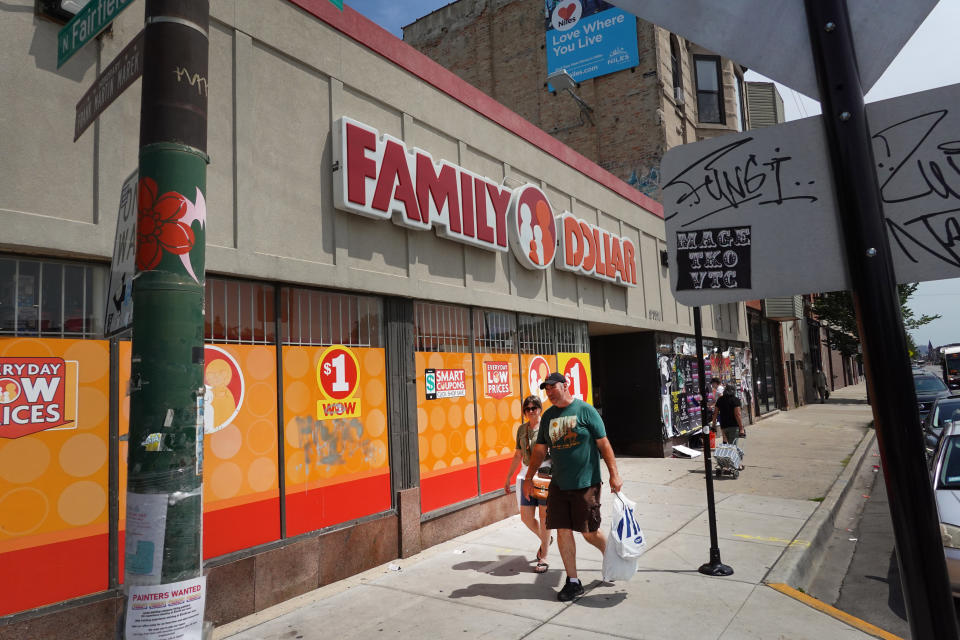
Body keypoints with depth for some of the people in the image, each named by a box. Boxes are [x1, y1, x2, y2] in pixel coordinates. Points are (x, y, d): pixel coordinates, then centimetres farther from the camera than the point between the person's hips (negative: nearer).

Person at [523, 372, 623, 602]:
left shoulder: (585, 410, -6)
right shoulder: (548, 416, 8)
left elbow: (603, 443, -5)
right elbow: (540, 449, 15)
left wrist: (614, 474, -9)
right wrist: (529, 477, 15)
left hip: (586, 483, -4)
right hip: (558, 485, 5)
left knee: (589, 532, 3)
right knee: (563, 531, 3)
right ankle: (573, 581, 16)